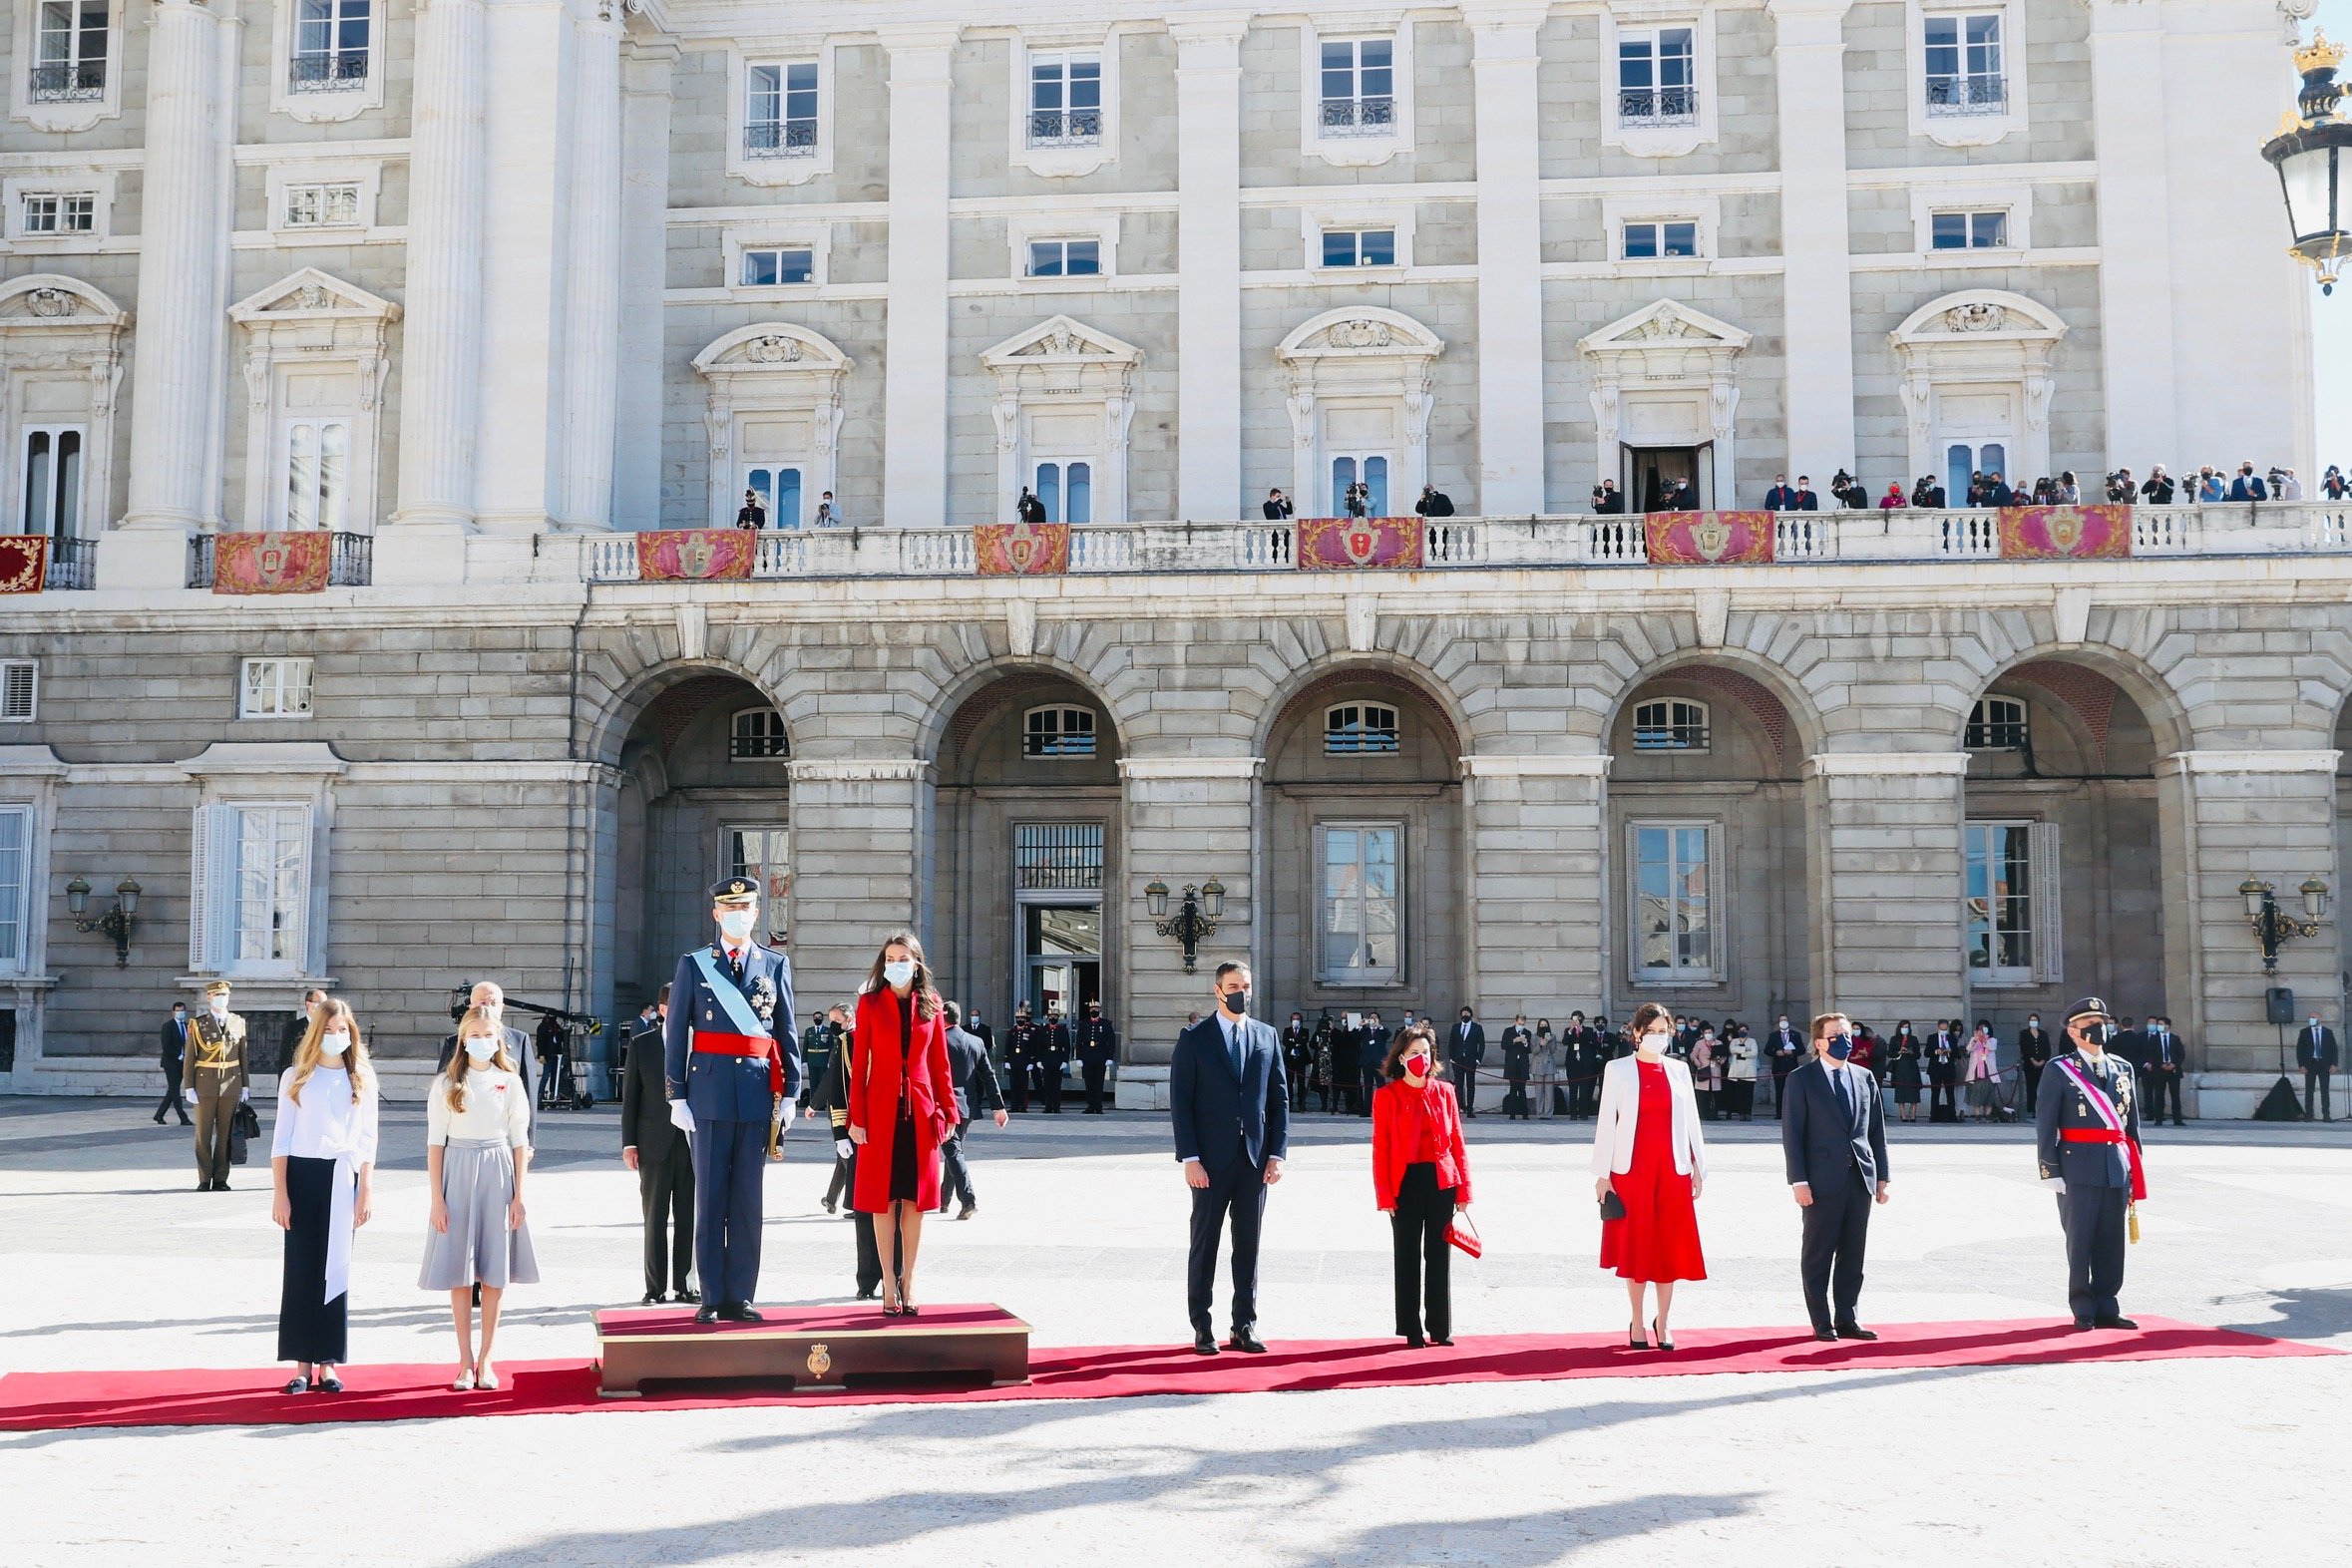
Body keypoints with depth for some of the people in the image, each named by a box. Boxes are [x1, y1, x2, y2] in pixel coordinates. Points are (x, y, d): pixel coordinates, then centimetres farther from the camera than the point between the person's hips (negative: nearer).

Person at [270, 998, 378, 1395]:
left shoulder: (362, 1079, 8)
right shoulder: (295, 1078, 5)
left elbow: (367, 1140, 7)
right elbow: (281, 1139, 3)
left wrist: (366, 1191, 0)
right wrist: (280, 1193, -4)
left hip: (343, 1178, 1)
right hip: (302, 1173, 0)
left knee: (335, 1270, 3)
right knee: (300, 1270, 1)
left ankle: (328, 1363, 10)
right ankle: (302, 1364, 7)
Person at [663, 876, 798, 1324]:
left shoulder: (776, 965, 9)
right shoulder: (693, 965, 5)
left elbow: (787, 1034, 9)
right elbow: (675, 1035, 4)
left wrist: (790, 1093, 3)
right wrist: (677, 1097, -3)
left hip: (758, 1097, 1)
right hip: (709, 1096, -1)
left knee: (749, 1202, 4)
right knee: (710, 1201, 2)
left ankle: (740, 1297, 10)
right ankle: (711, 1299, 8)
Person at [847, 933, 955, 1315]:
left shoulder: (931, 1006, 7)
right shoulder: (870, 1003, 1)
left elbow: (940, 1063, 9)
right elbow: (860, 1064, -1)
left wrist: (948, 1111, 3)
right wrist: (856, 1118, -7)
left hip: (920, 1112, 2)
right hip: (881, 1111, -2)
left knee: (915, 1198, 5)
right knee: (883, 1199, 1)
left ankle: (907, 1281, 14)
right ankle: (889, 1284, 8)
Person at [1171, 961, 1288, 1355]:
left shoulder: (1267, 1037, 9)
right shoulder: (1194, 1039, -1)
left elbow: (1279, 1099, 9)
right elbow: (1180, 1101, -5)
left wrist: (1277, 1153, 0)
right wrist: (1189, 1158, -12)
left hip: (1256, 1159, 3)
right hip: (1210, 1159, -3)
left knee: (1248, 1245, 7)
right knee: (1204, 1243, 3)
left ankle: (1245, 1326, 14)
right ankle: (1201, 1328, 11)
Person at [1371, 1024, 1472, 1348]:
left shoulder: (1444, 1093, 7)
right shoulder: (1387, 1096, -1)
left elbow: (1457, 1143, 7)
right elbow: (1381, 1149, -3)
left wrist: (1464, 1190, 2)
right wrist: (1384, 1196, -8)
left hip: (1441, 1182, 2)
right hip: (1406, 1183, -2)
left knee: (1439, 1255, 7)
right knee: (1408, 1257, 4)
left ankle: (1441, 1327, 16)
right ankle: (1412, 1330, 11)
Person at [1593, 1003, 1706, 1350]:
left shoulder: (1679, 1070, 10)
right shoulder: (1618, 1070, 2)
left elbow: (1691, 1120, 11)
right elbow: (1606, 1122, 0)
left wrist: (1699, 1166, 7)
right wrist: (1602, 1174, -4)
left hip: (1673, 1168, 2)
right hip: (1632, 1168, -2)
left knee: (1671, 1244, 3)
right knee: (1636, 1244, 2)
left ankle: (1663, 1322, 13)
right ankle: (1637, 1322, 12)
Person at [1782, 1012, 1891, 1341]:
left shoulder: (1865, 1078, 13)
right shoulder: (1801, 1079, -1)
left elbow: (1877, 1131, 14)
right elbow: (1792, 1133, -5)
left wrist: (1882, 1176, 9)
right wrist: (1799, 1180, -12)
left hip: (1861, 1179, 4)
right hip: (1822, 1180, -4)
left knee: (1853, 1254, 8)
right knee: (1818, 1254, 2)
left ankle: (1846, 1319, 17)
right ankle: (1822, 1322, 10)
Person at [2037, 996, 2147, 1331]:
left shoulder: (2122, 1068, 13)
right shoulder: (2060, 1070, -1)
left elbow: (2132, 1124, 17)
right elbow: (2045, 1125, -3)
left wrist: (2136, 1171, 14)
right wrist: (2050, 1171, -9)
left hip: (2117, 1169, 4)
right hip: (2080, 1168, -4)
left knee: (2112, 1240, 6)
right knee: (2080, 1241, 0)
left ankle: (2106, 1307, 15)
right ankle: (2083, 1311, 8)